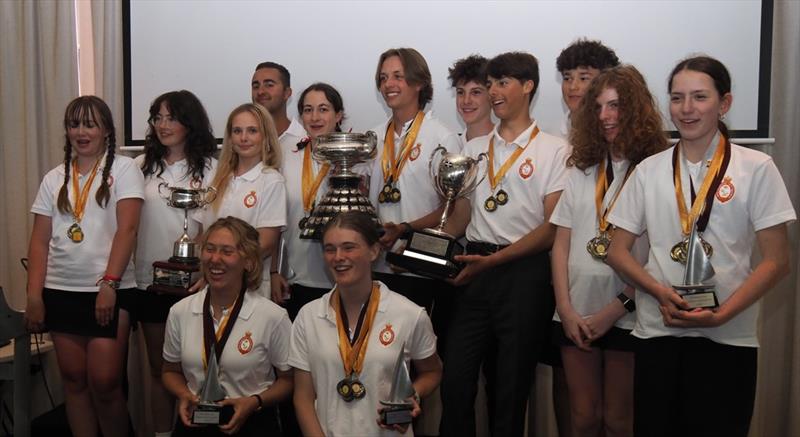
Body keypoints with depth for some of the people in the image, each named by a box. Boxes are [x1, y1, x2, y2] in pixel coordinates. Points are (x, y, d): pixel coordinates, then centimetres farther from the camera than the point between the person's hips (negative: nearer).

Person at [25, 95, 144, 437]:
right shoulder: (54, 178, 11)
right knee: (74, 379, 9)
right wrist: (34, 296, 2)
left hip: (110, 291, -4)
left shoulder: (123, 169, -1)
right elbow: (39, 241, 9)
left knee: (104, 382, -7)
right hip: (60, 292, 4)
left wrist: (109, 284, -17)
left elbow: (127, 229, -10)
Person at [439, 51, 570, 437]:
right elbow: (460, 216, 15)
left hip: (524, 272, -4)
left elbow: (553, 227, -7)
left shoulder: (553, 150, 1)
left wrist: (495, 259, -15)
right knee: (455, 380, 0)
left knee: (510, 386, 5)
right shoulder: (474, 148, 16)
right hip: (475, 271, 4)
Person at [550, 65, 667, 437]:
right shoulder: (580, 171, 10)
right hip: (576, 314, 4)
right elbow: (561, 244, 7)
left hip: (627, 317, -4)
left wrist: (615, 309, -11)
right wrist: (565, 309, -2)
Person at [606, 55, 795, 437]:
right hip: (657, 333, 2)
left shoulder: (756, 168, -2)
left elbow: (776, 262, -3)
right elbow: (617, 252, 8)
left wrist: (721, 314, -14)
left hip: (727, 338, -2)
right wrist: (659, 291, -10)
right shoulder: (648, 170, 6)